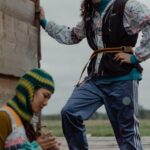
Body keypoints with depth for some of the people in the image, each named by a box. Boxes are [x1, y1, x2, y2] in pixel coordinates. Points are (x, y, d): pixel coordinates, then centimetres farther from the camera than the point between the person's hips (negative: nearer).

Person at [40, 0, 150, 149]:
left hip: (122, 78, -6)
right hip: (96, 78, 6)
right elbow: (71, 36, 29)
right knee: (69, 113, -9)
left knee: (126, 131, -1)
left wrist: (135, 56, -14)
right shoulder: (90, 15, 17)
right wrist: (44, 22, 28)